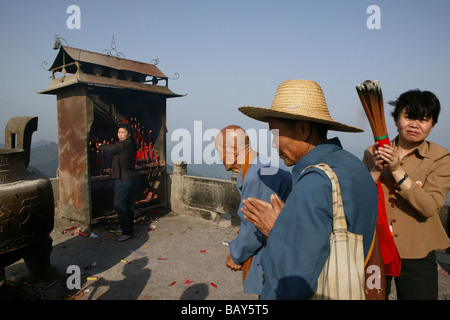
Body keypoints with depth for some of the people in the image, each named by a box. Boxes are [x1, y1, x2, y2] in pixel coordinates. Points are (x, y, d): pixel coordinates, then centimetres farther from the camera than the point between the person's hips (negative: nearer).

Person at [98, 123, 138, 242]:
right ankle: (129, 226, 32)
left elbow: (110, 148, -8)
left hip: (122, 180, -10)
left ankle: (127, 232, -6)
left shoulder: (126, 144, -17)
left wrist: (100, 146, 11)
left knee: (119, 205, -9)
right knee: (127, 204, 19)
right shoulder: (130, 144, 13)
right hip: (128, 178, 10)